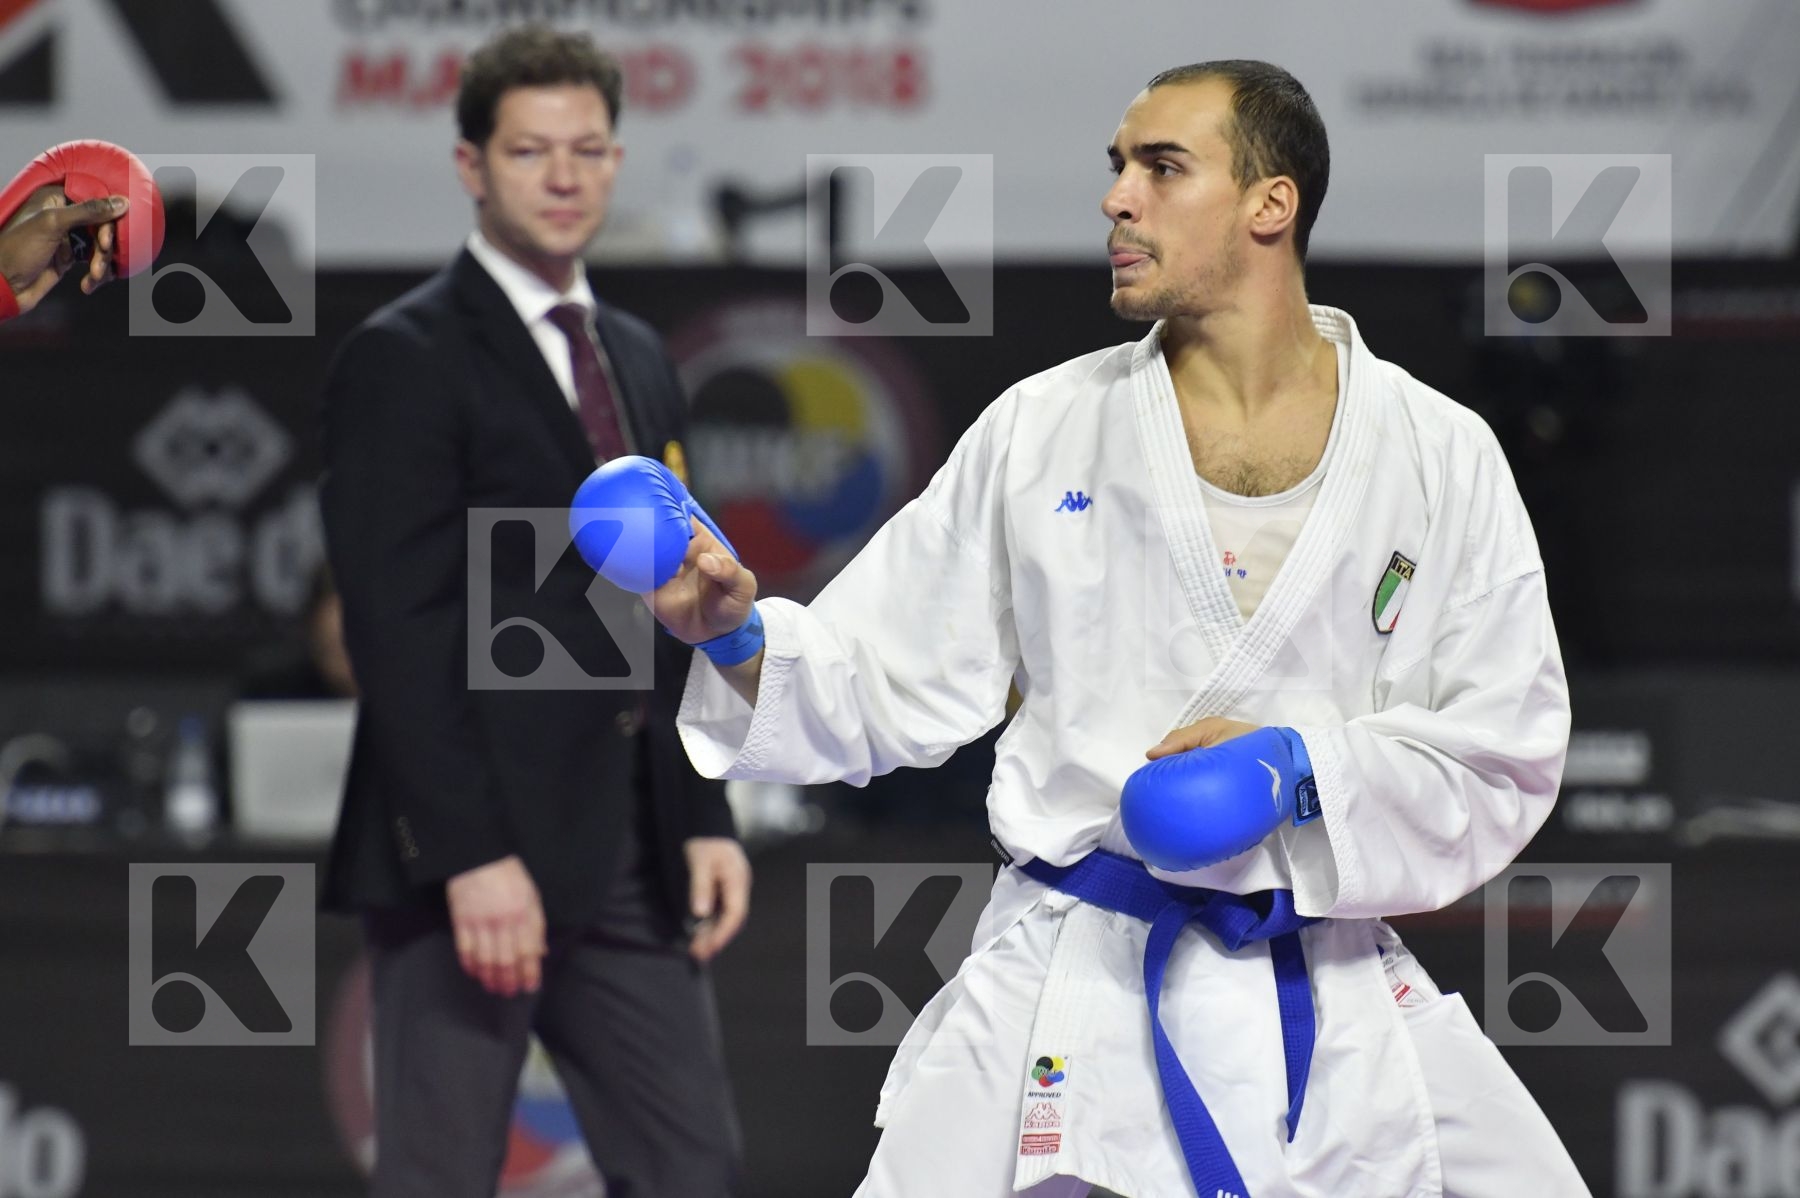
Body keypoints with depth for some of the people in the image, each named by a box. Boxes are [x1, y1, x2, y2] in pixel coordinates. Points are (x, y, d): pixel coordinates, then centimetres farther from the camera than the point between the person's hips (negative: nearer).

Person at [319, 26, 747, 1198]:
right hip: (472, 859, -7)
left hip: (633, 860, 7)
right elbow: (398, 628, -15)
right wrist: (471, 856, -21)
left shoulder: (639, 361, 17)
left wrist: (706, 818, 10)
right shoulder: (406, 359, -7)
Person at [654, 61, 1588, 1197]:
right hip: (1070, 970, 0)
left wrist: (1299, 768, -15)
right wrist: (743, 634, -13)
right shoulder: (1042, 431, 3)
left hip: (1333, 995, 0)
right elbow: (886, 688, 5)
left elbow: (1506, 759, -1)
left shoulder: (1439, 455, 0)